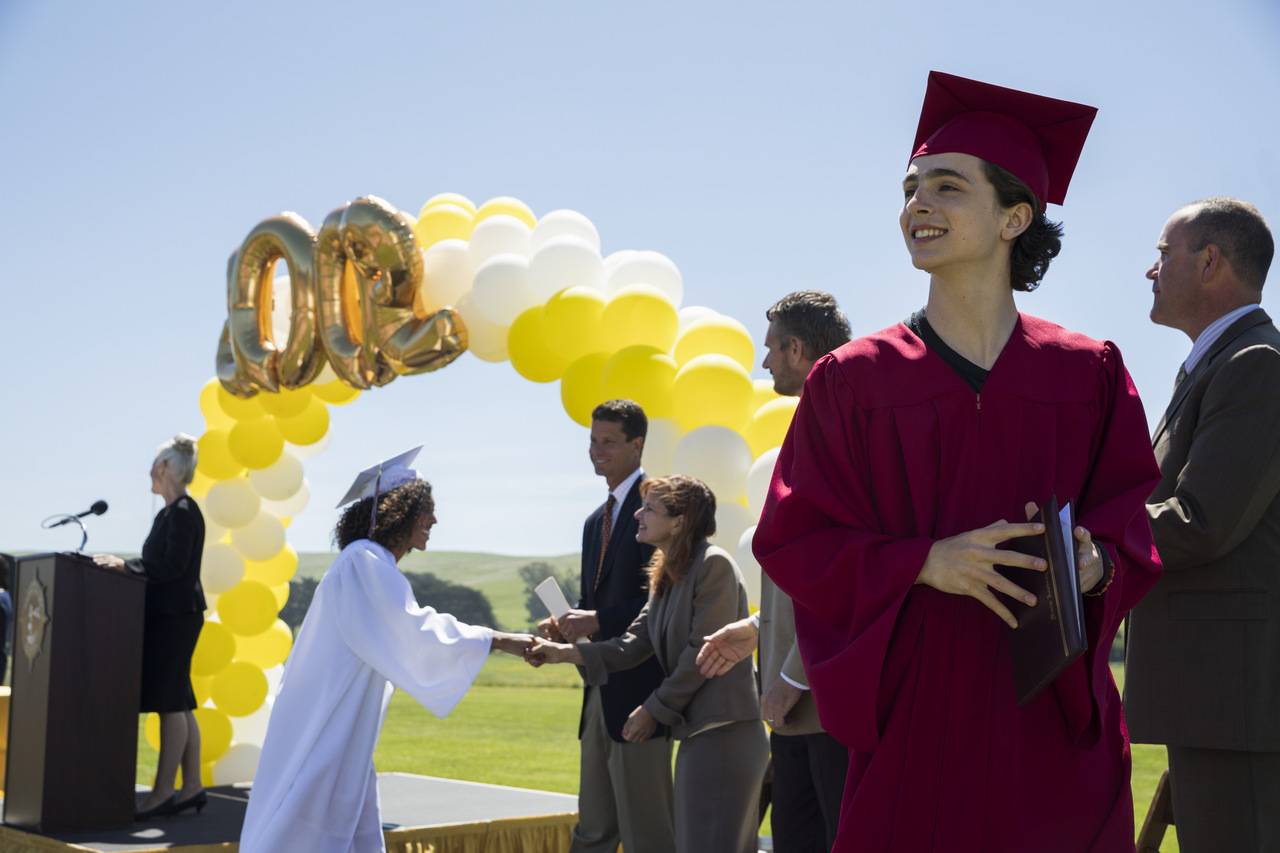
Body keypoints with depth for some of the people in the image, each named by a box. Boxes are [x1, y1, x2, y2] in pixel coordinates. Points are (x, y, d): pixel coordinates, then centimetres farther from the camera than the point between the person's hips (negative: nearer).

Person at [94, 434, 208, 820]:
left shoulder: (184, 512, -12)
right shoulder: (169, 513, 16)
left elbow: (172, 567, -19)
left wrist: (125, 566, -15)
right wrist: (123, 564, 11)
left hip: (176, 616, -10)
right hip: (166, 614, 10)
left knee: (171, 704, -8)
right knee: (179, 704, 10)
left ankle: (164, 791, -6)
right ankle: (191, 787, 13)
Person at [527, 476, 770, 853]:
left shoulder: (714, 565, -14)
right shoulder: (666, 575, 15)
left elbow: (703, 652, -17)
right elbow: (634, 644, 10)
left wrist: (654, 709, -10)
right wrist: (565, 652, -1)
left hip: (724, 733, -10)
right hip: (696, 732, 10)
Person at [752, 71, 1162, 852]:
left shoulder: (1089, 376, 3)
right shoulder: (854, 380, 1)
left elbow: (1131, 530, 7)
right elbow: (793, 539, -2)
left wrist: (1095, 565, -16)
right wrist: (926, 561, -16)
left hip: (1054, 722, 1)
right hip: (915, 717, -1)